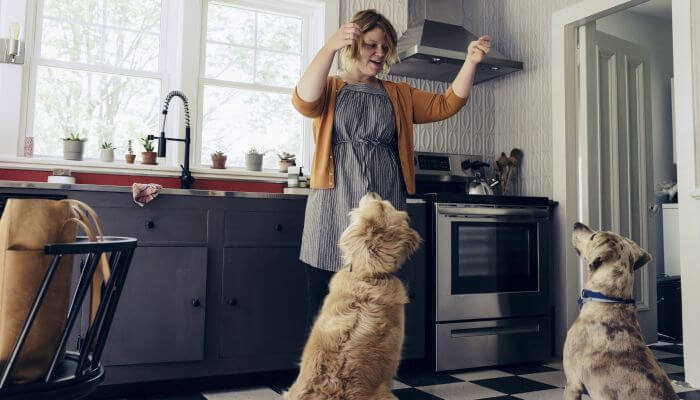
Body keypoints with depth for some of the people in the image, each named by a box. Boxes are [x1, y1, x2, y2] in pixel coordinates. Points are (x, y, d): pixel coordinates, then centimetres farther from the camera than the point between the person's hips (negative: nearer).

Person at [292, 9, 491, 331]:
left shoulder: (400, 95, 20)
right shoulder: (330, 89, 10)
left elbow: (446, 104, 10)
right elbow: (304, 101, -12)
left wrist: (471, 62, -2)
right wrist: (330, 47, -21)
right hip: (334, 210, -2)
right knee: (323, 311, 0)